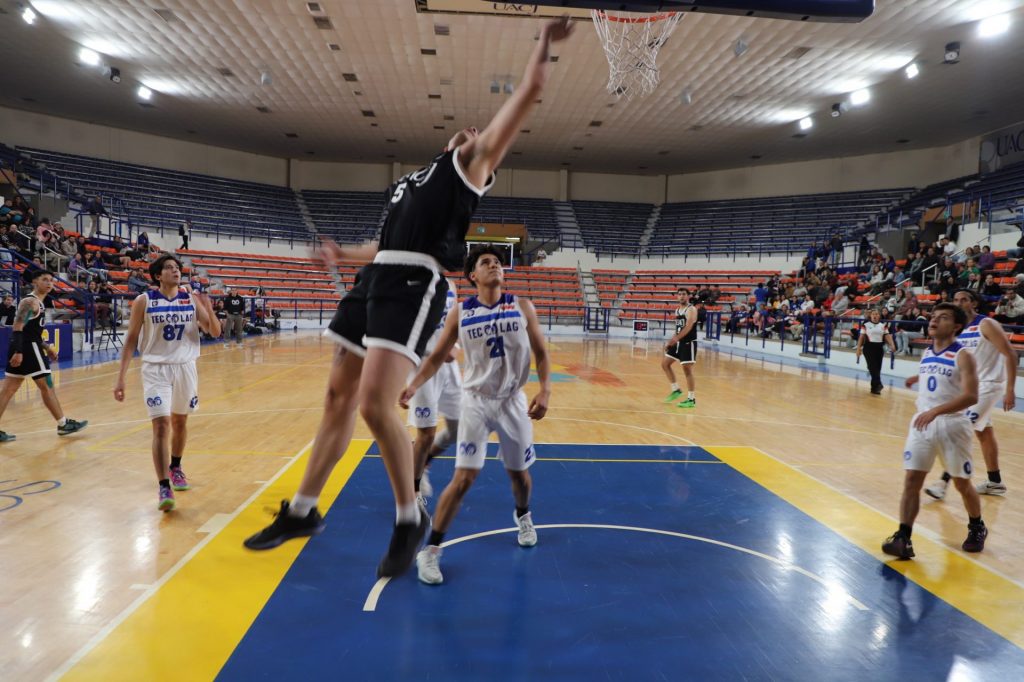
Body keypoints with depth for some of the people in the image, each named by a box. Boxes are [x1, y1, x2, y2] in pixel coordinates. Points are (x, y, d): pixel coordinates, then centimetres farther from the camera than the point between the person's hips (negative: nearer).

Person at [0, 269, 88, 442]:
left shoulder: (38, 303, 17)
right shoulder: (30, 301, -13)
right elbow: (17, 328, -21)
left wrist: (47, 347, 24)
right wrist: (18, 351, -27)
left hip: (28, 347, 10)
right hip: (27, 348, -10)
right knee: (47, 387, 0)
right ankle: (63, 424, 9)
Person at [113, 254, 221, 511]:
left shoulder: (191, 299, 0)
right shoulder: (143, 301, -6)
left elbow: (215, 332, 0)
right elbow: (131, 340, -2)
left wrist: (208, 308, -19)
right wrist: (121, 377, -6)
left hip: (185, 367, 3)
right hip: (156, 369, -3)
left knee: (180, 422, 17)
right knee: (161, 425, -12)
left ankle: (175, 467, 39)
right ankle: (164, 487, -10)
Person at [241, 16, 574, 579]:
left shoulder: (469, 164, 10)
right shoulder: (409, 180, 30)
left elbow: (527, 92, 7)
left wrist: (542, 47, 19)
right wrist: (345, 255, 29)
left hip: (414, 284, -8)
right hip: (376, 277, 8)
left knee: (375, 403, -19)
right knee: (339, 396, 10)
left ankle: (409, 518, 1)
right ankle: (302, 511, 23)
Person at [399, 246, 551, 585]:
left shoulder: (522, 307, -3)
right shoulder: (460, 313, -4)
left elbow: (541, 353, 0)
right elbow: (437, 357, 1)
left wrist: (545, 390, -14)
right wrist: (413, 385, -15)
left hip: (513, 401, 2)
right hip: (476, 401, -2)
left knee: (519, 472, 17)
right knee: (463, 479, -10)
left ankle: (523, 515, 50)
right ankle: (430, 550, 3)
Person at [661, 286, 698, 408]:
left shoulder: (691, 310, -14)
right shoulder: (677, 310, 13)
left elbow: (688, 327, -26)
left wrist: (676, 338, -37)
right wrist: (670, 341, 13)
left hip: (688, 343, -9)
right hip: (678, 342, 9)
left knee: (687, 370, -7)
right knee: (665, 364, 9)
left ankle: (691, 399, 2)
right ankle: (676, 390, 20)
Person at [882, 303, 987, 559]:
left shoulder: (963, 356, -12)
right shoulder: (926, 354, 8)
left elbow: (970, 396, -23)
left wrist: (935, 411, -33)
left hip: (952, 425, -5)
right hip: (922, 423, 5)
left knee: (962, 482, 11)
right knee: (911, 480, -5)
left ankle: (977, 528, 38)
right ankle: (903, 539, -6)